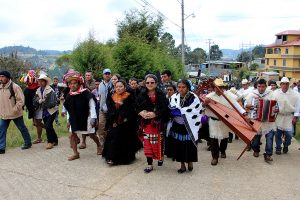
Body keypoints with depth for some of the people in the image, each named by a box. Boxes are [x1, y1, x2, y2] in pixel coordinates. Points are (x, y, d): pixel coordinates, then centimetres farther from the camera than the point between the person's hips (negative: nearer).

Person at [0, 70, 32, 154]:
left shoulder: (15, 87, -15)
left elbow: (20, 100, -17)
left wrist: (14, 110, -20)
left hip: (15, 114, -6)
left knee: (22, 128, 10)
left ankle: (28, 143, 27)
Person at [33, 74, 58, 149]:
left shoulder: (50, 91, -16)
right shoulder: (38, 91, 4)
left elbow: (52, 103, -22)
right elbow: (35, 102, 0)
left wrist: (42, 102, -16)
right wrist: (39, 101, -20)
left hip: (51, 111, -7)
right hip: (44, 112, 7)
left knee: (48, 126, -13)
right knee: (48, 127, 12)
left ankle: (50, 142, 3)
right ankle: (55, 140, 27)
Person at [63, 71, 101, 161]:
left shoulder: (86, 93, -14)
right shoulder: (69, 95, 2)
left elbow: (92, 106, -12)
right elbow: (68, 109, 12)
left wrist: (93, 118, -15)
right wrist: (69, 119, 12)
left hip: (85, 118, -5)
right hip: (74, 119, 5)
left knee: (91, 134, 7)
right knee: (72, 135, -1)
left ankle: (99, 146, 35)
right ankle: (75, 153, 12)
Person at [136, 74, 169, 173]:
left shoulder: (161, 95, -3)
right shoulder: (142, 95, 6)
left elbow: (165, 108, -10)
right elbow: (137, 107, 6)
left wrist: (154, 114, -21)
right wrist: (142, 113, -15)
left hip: (158, 122, -2)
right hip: (146, 122, 2)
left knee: (158, 142, 5)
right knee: (147, 143, 1)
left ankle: (160, 157, 34)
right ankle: (150, 164, 11)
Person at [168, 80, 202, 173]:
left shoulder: (193, 98, -11)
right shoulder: (174, 97, 0)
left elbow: (197, 111, -16)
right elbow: (170, 110, 8)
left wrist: (180, 111, -17)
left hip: (189, 127, -3)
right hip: (177, 126, 3)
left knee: (189, 146, 5)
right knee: (179, 146, 8)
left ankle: (190, 162, 32)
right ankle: (182, 165, 26)